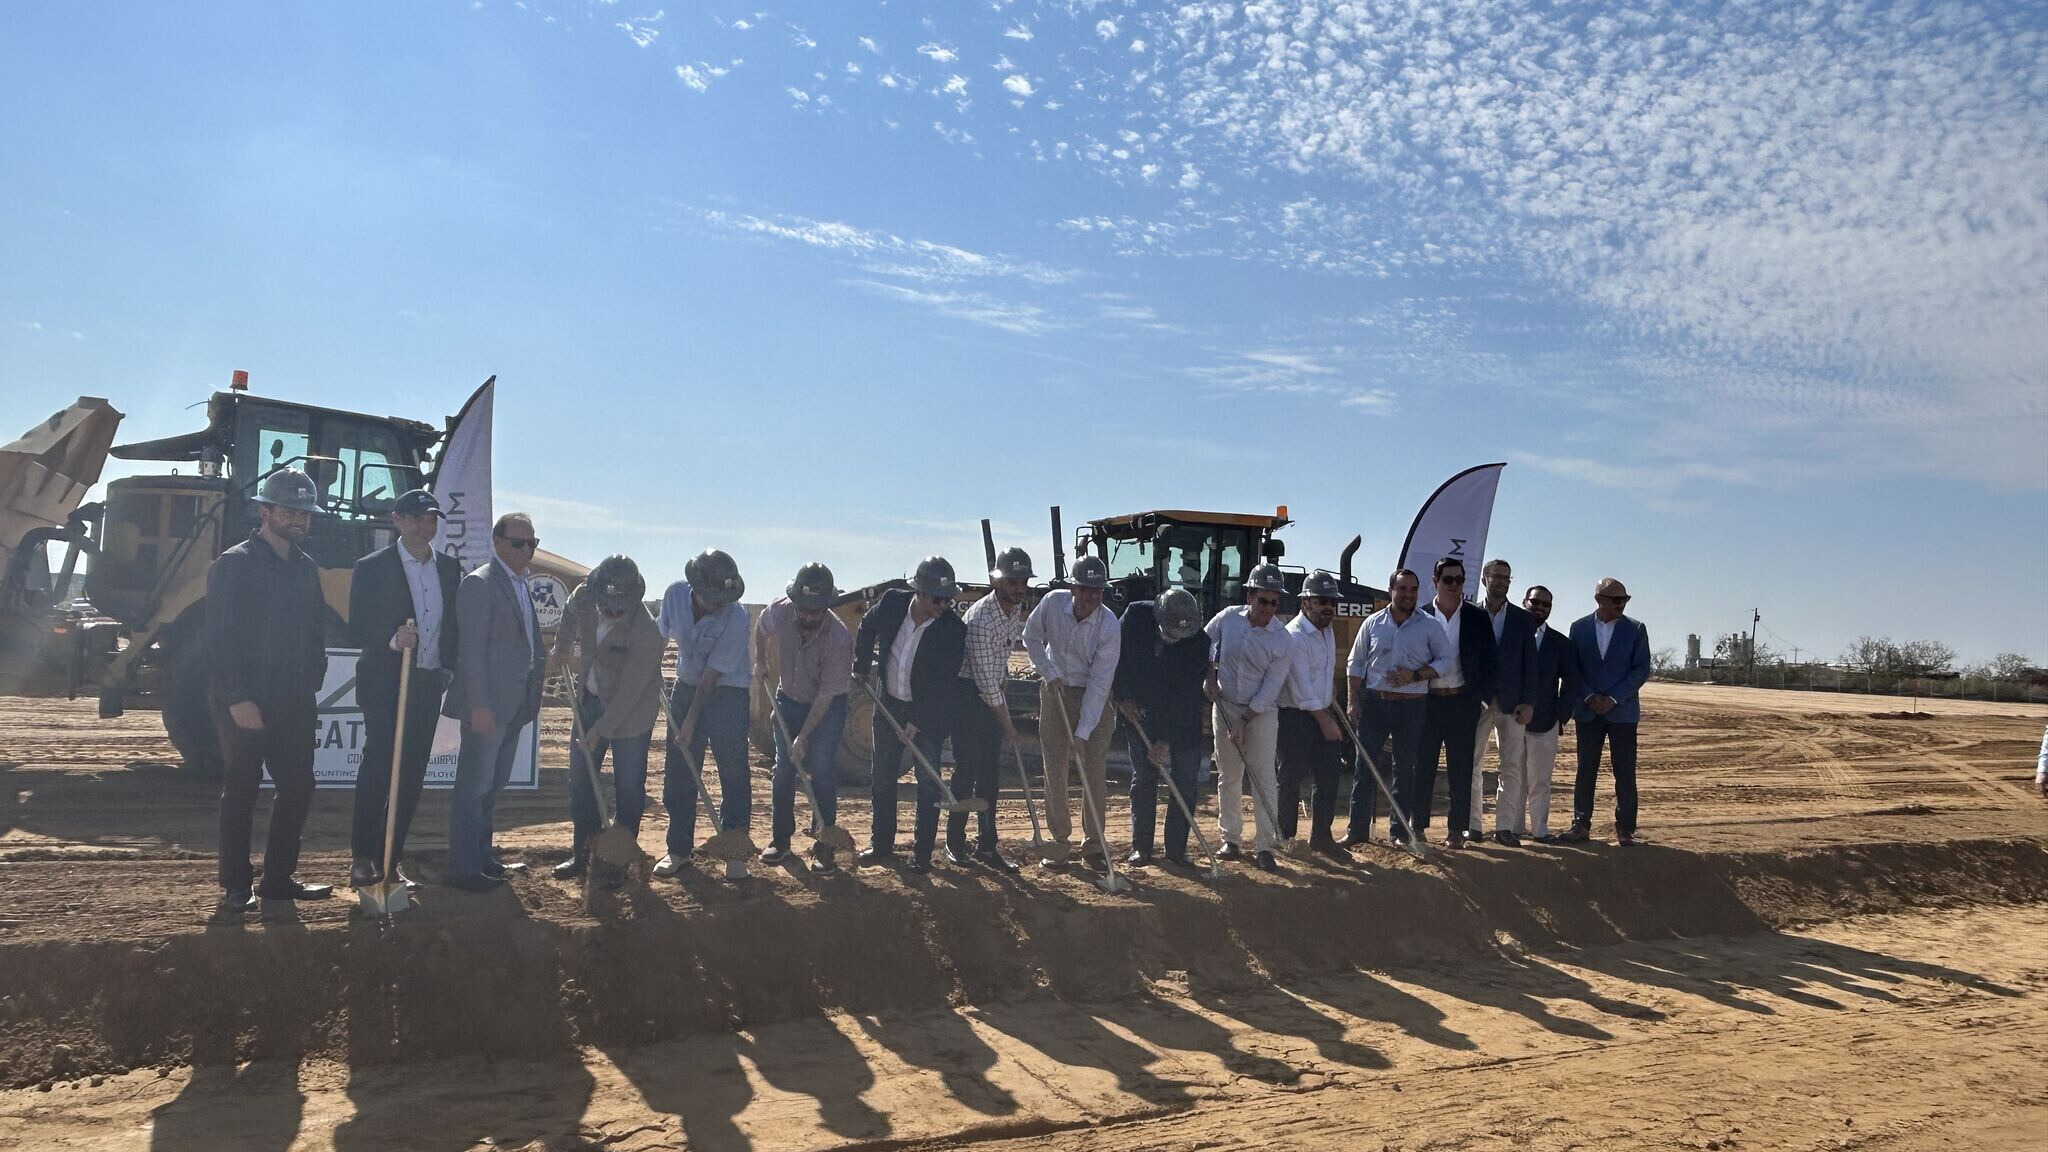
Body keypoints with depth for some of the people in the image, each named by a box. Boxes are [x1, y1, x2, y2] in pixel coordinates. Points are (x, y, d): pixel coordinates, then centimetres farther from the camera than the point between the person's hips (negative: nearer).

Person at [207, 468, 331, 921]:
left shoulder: (306, 568, 12)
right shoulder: (234, 564, -8)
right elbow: (221, 637, -13)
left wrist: (312, 684, 6)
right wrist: (238, 699, -17)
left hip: (294, 702, 6)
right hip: (245, 703, -6)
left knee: (298, 787, 8)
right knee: (241, 792, 2)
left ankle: (278, 878, 20)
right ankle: (236, 887, 12)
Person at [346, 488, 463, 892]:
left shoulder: (450, 569, 10)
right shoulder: (372, 568, -3)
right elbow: (357, 631, -5)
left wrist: (447, 669, 4)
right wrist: (392, 640, -23)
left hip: (427, 687, 4)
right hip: (383, 685, -4)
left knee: (411, 776, 6)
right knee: (378, 767, -9)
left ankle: (389, 859, 15)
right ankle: (362, 858, 2)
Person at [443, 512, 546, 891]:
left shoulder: (521, 585, 16)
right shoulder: (479, 584, -12)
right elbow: (471, 650, -17)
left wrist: (531, 697, 14)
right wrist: (479, 706, -22)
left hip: (514, 703, 9)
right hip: (487, 703, -9)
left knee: (493, 783, 17)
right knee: (474, 784, -2)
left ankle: (482, 855, 28)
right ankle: (463, 867, 4)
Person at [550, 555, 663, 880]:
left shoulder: (645, 632, -29)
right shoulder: (586, 596, -12)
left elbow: (630, 689, -25)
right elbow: (571, 612, 16)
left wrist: (602, 728, -22)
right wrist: (561, 646, 14)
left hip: (631, 715, -6)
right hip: (590, 701, 6)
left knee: (628, 787, 3)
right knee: (580, 779, 11)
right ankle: (581, 852, 24)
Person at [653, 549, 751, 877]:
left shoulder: (735, 619, -25)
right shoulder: (675, 595, -12)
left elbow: (712, 674, -21)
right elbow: (660, 634, 8)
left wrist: (691, 721, -17)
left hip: (727, 694, -4)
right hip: (687, 687, 5)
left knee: (734, 775, -2)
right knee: (677, 773, 6)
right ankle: (678, 850, 17)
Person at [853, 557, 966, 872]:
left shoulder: (953, 629, -22)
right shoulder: (892, 603, -14)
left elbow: (942, 684, -20)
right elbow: (867, 628, 10)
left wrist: (918, 722, -21)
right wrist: (862, 666, 13)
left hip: (930, 711, -3)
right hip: (889, 704, 3)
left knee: (928, 783, 0)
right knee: (883, 778, 11)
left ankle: (922, 852, 11)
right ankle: (881, 845, 25)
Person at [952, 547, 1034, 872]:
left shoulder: (1017, 608, 2)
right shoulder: (980, 620, -25)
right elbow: (985, 680, -22)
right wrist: (1007, 723, -16)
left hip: (994, 693, 8)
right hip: (968, 692, -8)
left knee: (991, 772, 7)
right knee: (967, 769, -5)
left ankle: (986, 845, 11)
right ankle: (955, 842, 8)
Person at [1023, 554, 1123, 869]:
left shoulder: (1109, 626, -23)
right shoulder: (1052, 602, -16)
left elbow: (1099, 683, -23)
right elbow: (1031, 638, 3)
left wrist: (1083, 733, -24)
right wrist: (1049, 674, -8)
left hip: (1095, 699, -2)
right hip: (1056, 691, 2)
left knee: (1095, 771, -2)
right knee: (1054, 771, 4)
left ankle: (1093, 846, 9)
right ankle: (1059, 842, 16)